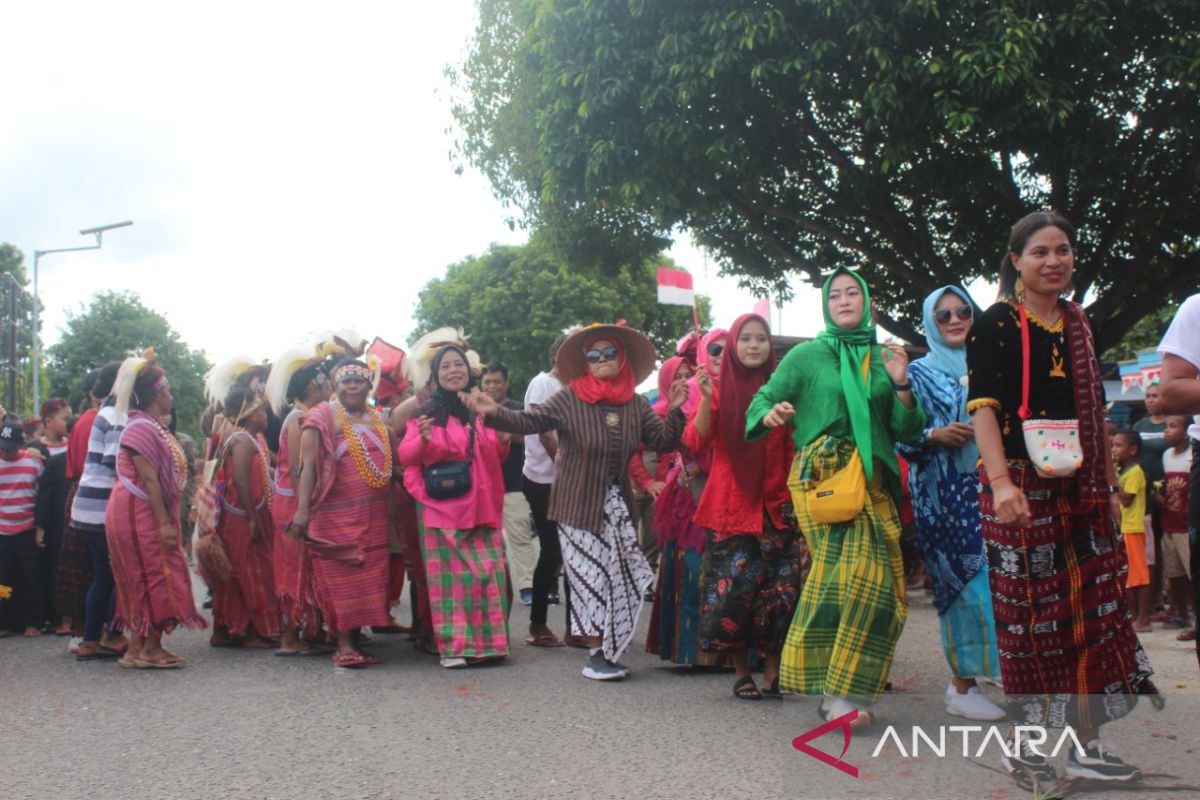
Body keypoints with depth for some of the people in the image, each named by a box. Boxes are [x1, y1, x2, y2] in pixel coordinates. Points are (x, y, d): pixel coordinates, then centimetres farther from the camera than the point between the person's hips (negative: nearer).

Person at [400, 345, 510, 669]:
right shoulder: (426, 413, 0)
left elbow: (496, 456, 20)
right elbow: (405, 456, -4)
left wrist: (503, 441, -2)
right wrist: (422, 440, -24)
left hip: (482, 505, 4)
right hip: (442, 506, -4)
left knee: (488, 571, 1)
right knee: (451, 575, -2)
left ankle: (487, 641, 10)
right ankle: (454, 646, 3)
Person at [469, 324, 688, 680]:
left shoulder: (635, 404, 5)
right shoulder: (569, 400, -6)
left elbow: (664, 441, 3)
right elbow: (530, 422, -12)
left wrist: (674, 411, -12)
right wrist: (496, 413, -28)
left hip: (618, 505, 4)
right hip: (579, 504, -4)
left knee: (618, 576, 7)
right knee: (590, 576, -3)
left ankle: (606, 652, 20)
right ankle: (596, 655, 7)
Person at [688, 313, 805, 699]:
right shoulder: (721, 388, 4)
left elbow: (794, 449, 10)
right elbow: (696, 441, -8)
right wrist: (705, 398, -19)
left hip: (775, 504, 2)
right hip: (731, 504, -1)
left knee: (780, 587, -2)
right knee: (734, 588, -2)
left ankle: (772, 671, 10)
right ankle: (742, 672, 11)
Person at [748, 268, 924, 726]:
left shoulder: (883, 357, 15)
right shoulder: (807, 355, 6)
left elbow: (908, 431, 12)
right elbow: (762, 401, 3)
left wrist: (900, 385, -4)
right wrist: (771, 414, -20)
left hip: (873, 479, 4)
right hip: (822, 477, -4)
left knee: (875, 582, -2)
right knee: (852, 572, -16)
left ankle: (842, 689, 11)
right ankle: (840, 693, -6)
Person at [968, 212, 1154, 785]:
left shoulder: (1078, 326, 16)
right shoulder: (995, 325, -4)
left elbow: (1095, 413, 20)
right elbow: (983, 407, -13)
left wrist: (1108, 487, 16)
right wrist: (1000, 482, -26)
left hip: (1081, 493, 6)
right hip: (1021, 490, -6)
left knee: (1094, 610, 6)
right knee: (1029, 614, -2)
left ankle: (1086, 746, 16)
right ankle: (1025, 748, 10)